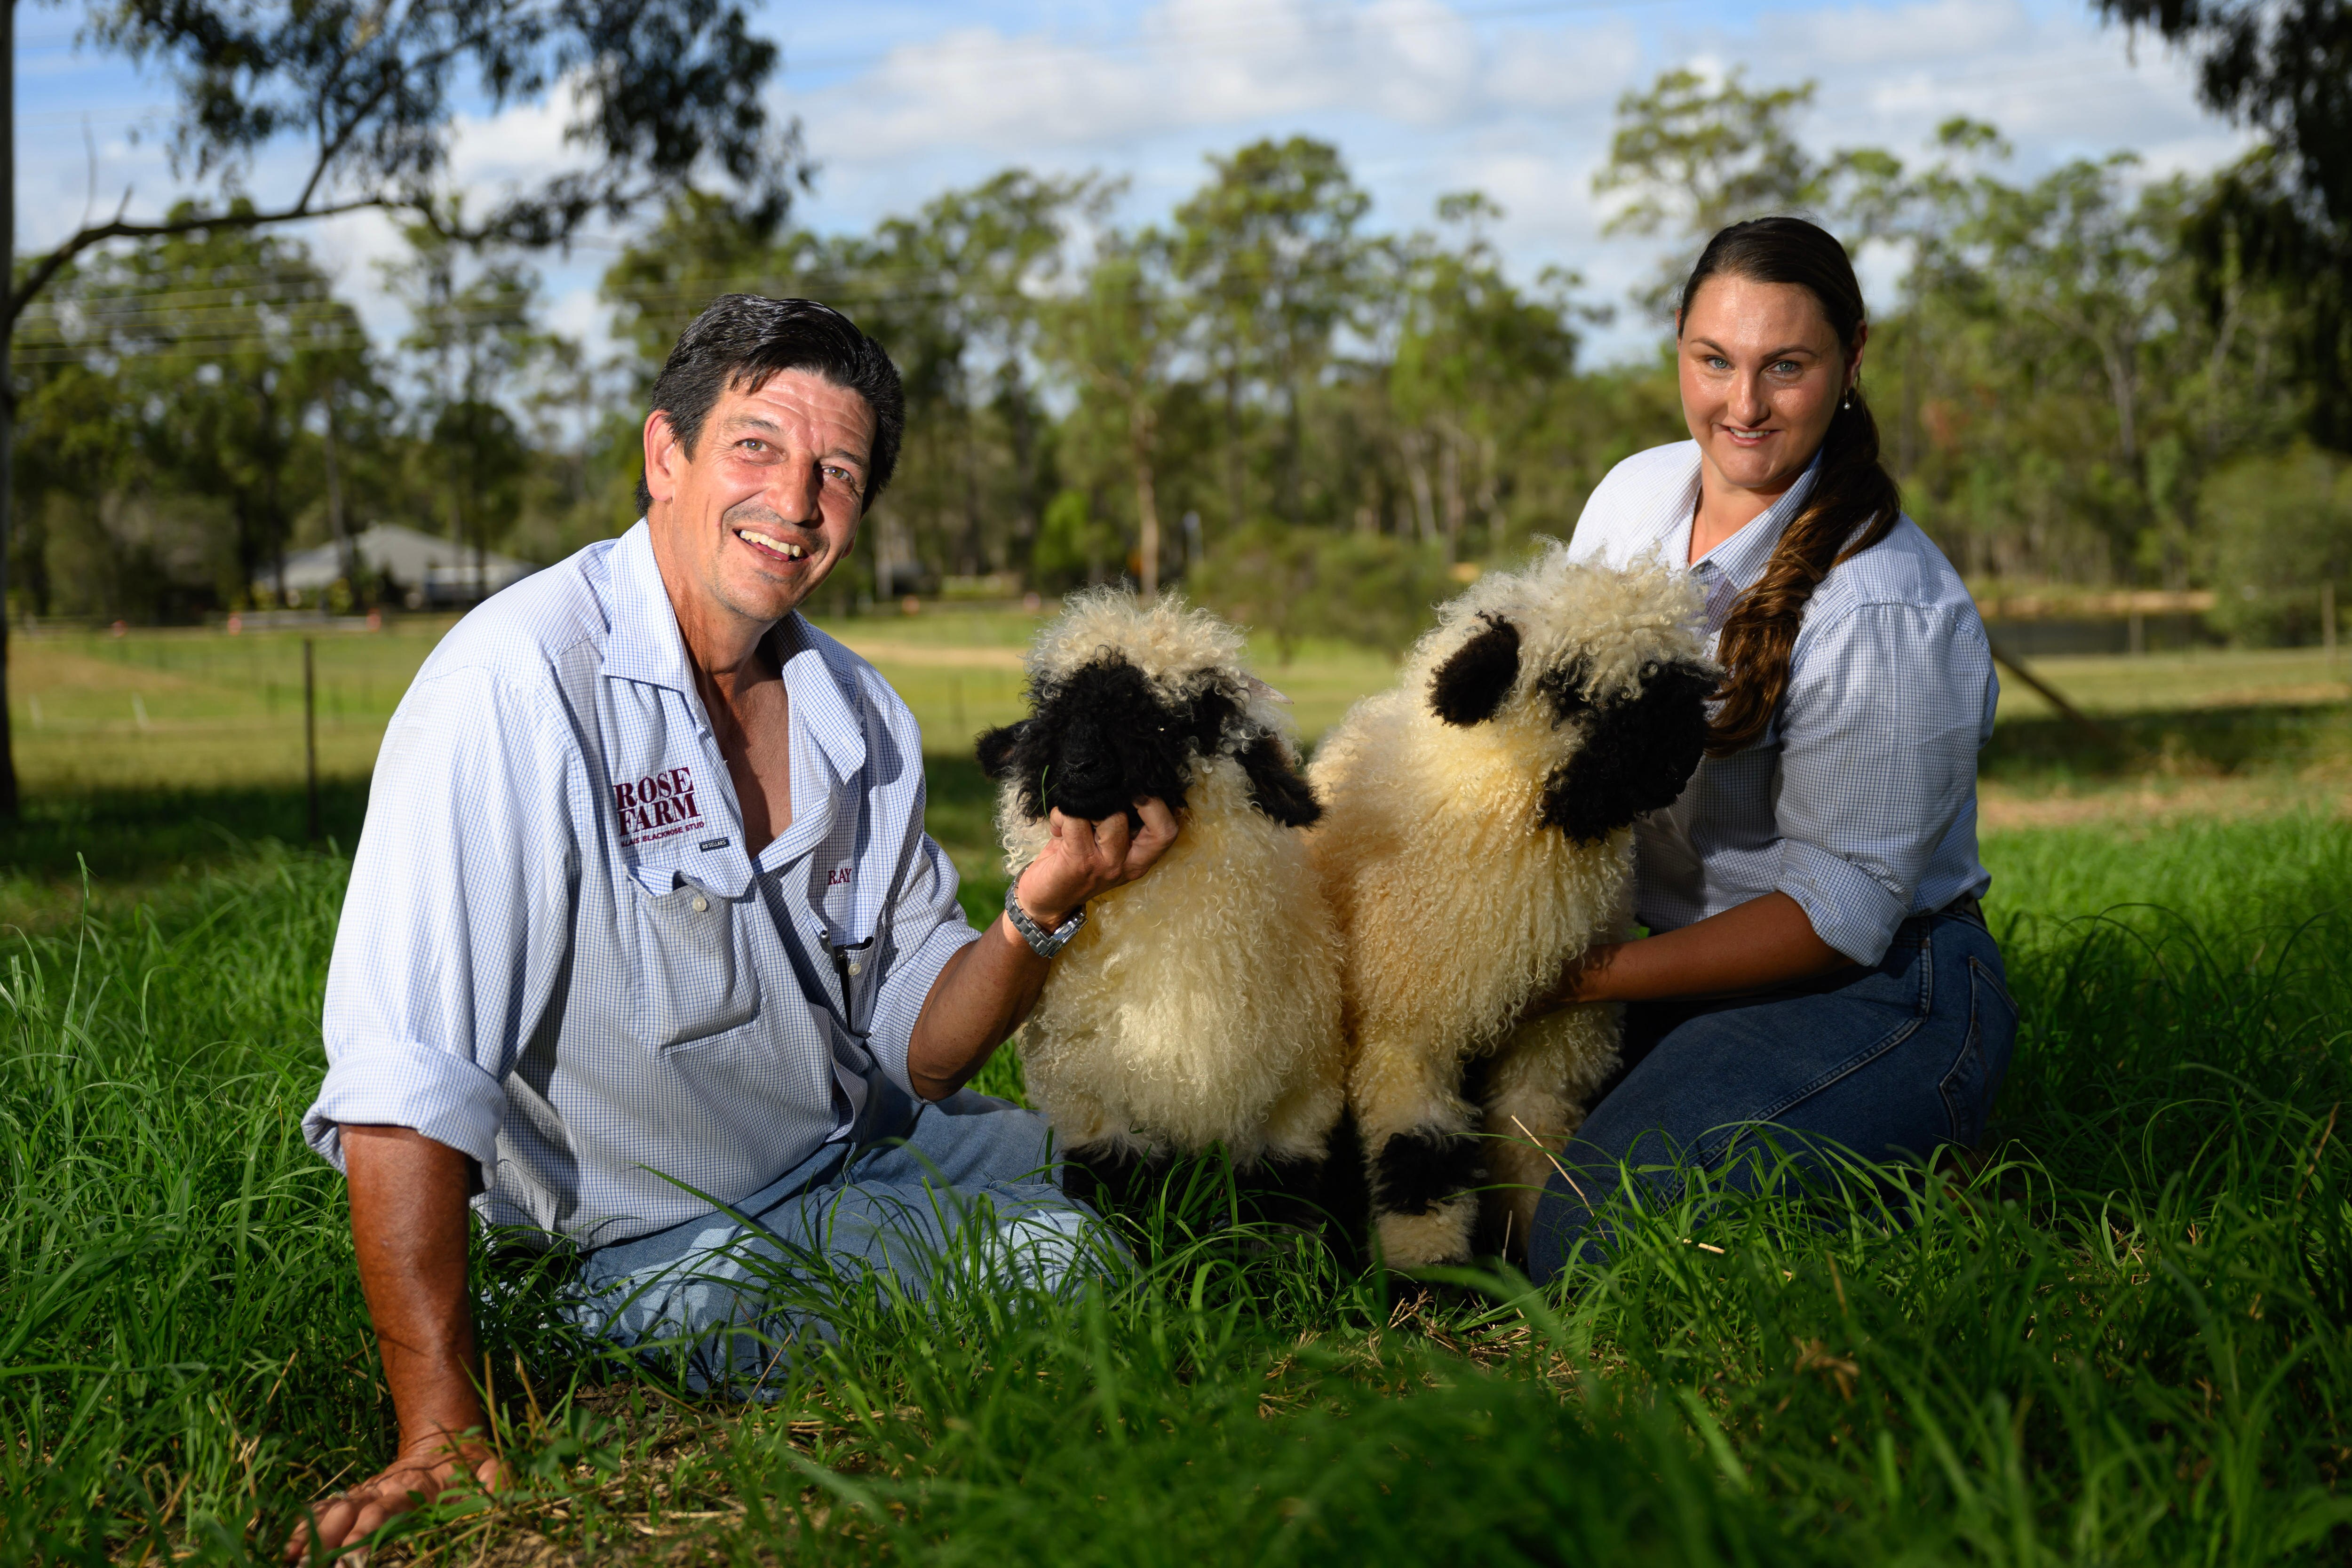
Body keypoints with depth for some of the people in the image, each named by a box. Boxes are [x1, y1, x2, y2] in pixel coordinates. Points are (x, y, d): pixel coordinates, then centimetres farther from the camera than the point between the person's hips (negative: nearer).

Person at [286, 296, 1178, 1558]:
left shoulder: (862, 716, 2)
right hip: (678, 1251, -7)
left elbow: (914, 1049, 4)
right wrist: (441, 1434, -31)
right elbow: (405, 1084, -27)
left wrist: (1038, 915, -15)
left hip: (883, 1167, 7)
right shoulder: (516, 684, -21)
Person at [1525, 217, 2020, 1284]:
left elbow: (1840, 910, -20)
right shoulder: (1638, 492, 2)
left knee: (1584, 1238, -24)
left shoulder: (1887, 608, -22)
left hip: (1876, 992, -8)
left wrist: (1601, 976, -23)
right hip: (1683, 970, 8)